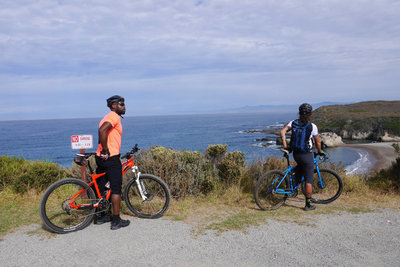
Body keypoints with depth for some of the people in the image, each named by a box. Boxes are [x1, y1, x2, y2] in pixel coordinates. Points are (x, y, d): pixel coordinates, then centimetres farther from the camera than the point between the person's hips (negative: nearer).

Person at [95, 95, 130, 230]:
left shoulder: (108, 117, 22)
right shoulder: (114, 116, -10)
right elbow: (102, 130, -27)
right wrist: (106, 151, -23)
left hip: (101, 157, 10)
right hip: (111, 158, -10)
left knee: (101, 188, 15)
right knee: (116, 189, -3)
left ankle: (100, 216, 27)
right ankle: (116, 221, 3)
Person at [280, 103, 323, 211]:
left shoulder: (293, 123, -2)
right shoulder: (312, 126, -11)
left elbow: (282, 131, -13)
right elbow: (317, 142, -1)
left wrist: (285, 145, -7)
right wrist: (320, 152, 17)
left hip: (295, 154, 5)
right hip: (307, 155, -4)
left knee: (300, 164, 37)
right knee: (309, 181, 4)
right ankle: (308, 205, 11)